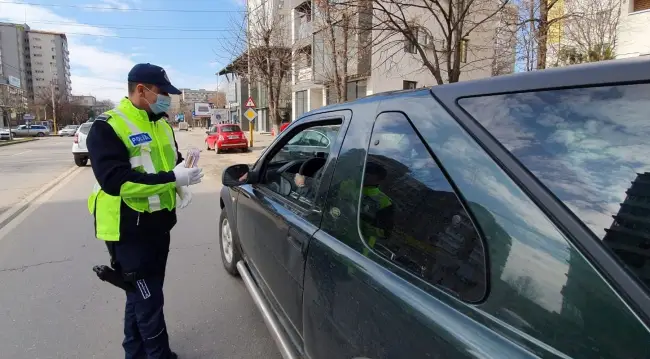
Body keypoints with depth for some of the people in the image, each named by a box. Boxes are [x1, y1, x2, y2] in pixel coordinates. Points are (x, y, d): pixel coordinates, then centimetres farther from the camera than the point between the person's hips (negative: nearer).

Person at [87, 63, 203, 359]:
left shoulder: (161, 124, 10)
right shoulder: (107, 127, -16)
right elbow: (114, 180, -26)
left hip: (158, 224, 8)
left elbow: (174, 161, 20)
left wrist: (181, 187, -2)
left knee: (142, 296, 21)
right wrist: (172, 179, -29)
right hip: (129, 230, -8)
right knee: (148, 301, 2)